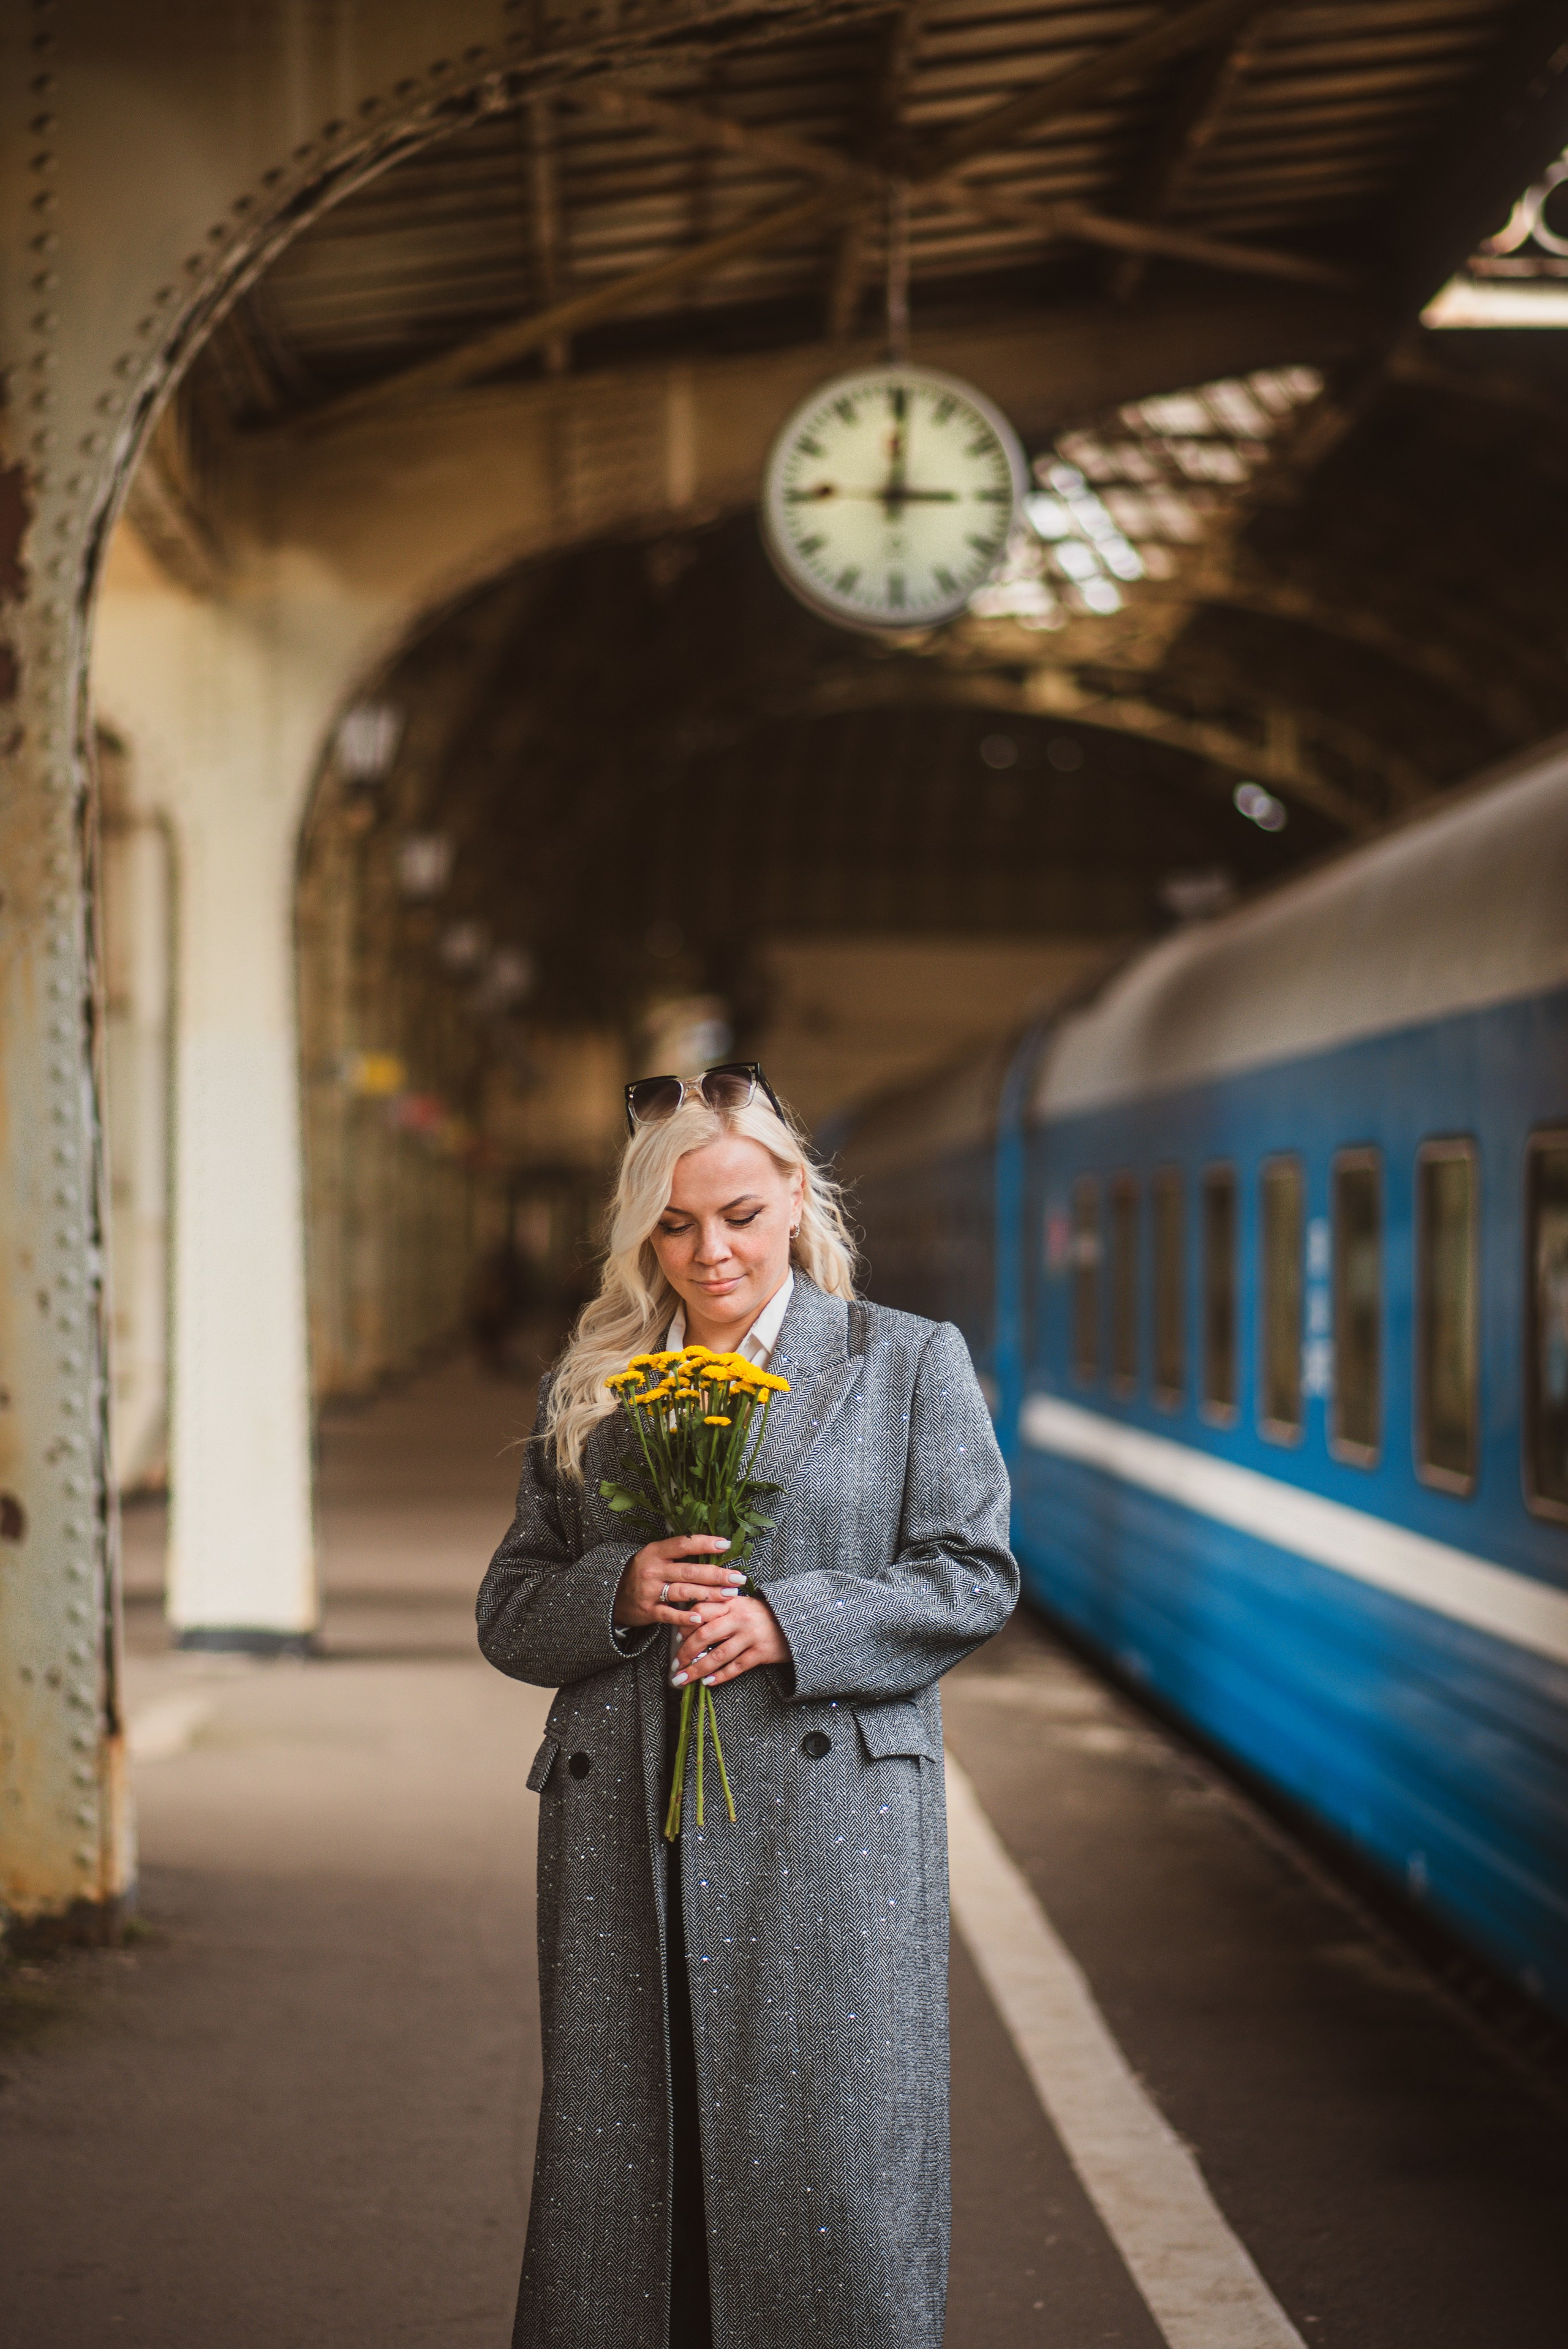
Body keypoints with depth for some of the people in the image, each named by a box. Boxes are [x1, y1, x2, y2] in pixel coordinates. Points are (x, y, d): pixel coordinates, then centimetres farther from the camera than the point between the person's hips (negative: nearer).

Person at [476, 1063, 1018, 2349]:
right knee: (616, 2171, 3)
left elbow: (973, 1577, 2)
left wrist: (791, 1623, -12)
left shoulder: (910, 1362, 8)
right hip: (626, 1837, 3)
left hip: (827, 1824, -3)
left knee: (830, 2171, -5)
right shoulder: (587, 1387, 15)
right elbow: (509, 1609, 15)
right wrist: (617, 1592, -7)